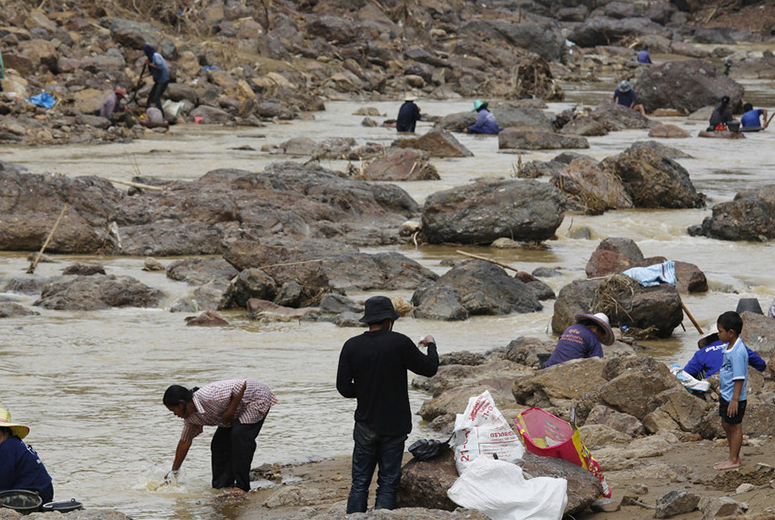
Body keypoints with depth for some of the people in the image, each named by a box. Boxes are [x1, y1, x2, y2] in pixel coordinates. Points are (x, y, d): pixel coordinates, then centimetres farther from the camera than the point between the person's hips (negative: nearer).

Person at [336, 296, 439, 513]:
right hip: (394, 427, -2)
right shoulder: (399, 343, -12)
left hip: (365, 426, 2)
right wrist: (431, 345, 18)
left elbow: (343, 387, -3)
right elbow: (429, 368, -2)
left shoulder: (352, 346, -4)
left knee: (360, 483, 9)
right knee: (388, 483, 5)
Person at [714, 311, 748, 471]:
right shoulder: (730, 347, 7)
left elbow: (739, 378, -25)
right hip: (726, 395, 10)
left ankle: (734, 460, 12)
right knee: (726, 425, 19)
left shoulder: (738, 352, -25)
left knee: (735, 426, 2)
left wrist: (734, 400, -24)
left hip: (735, 397, -10)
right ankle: (733, 456, 31)